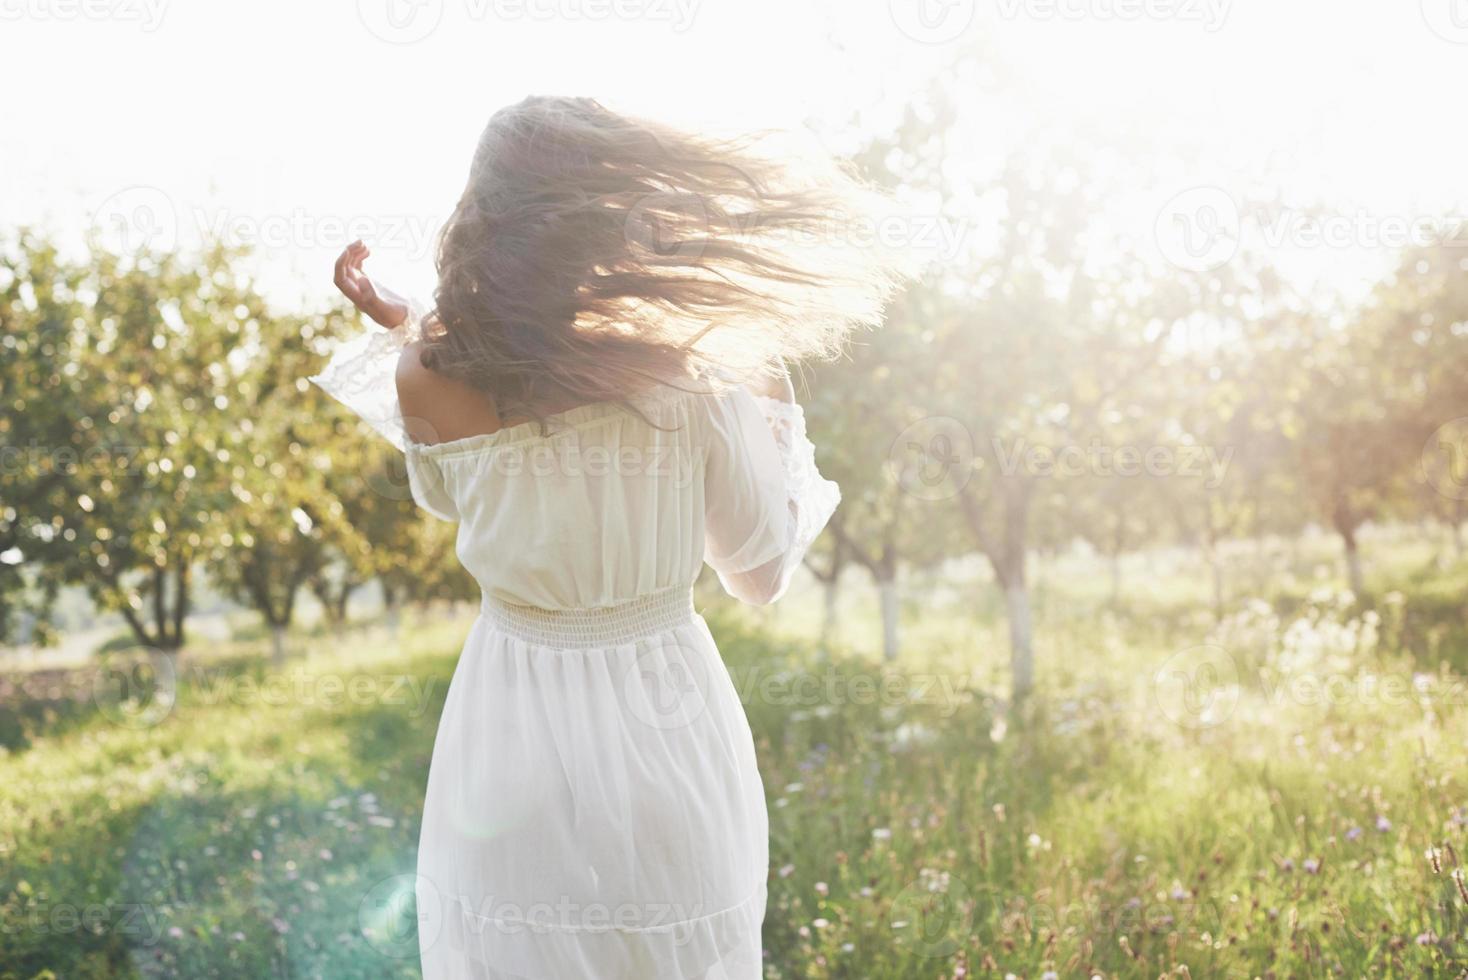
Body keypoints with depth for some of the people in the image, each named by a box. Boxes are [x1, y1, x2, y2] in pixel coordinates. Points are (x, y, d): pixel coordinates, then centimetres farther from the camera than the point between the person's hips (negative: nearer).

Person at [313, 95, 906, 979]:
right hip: (662, 733, -1)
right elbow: (763, 574, -6)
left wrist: (394, 330, 12)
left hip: (510, 735, 1)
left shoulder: (425, 380, -15)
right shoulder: (691, 375, -19)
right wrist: (779, 415, 7)